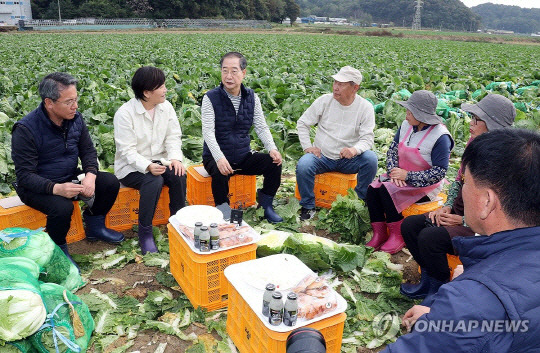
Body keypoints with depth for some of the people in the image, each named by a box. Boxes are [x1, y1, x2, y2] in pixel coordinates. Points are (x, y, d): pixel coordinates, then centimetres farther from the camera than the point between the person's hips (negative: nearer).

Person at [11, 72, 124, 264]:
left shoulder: (75, 119, -5)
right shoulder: (25, 129, -23)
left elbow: (88, 151, 2)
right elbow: (25, 175, -22)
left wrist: (90, 176, -20)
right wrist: (56, 189, -40)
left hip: (70, 178, 6)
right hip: (36, 188, -6)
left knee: (110, 182, -10)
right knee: (62, 207, -34)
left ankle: (95, 226, 12)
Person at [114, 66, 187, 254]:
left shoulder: (166, 107, 1)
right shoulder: (125, 113, -16)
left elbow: (173, 137, 0)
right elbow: (127, 150, -19)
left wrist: (175, 158, -20)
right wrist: (147, 166, -35)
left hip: (159, 161, 5)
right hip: (131, 167, -5)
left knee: (179, 175, -24)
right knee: (154, 181, -33)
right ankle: (144, 232, -18)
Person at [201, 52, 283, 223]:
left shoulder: (252, 97, 4)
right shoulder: (211, 98, -9)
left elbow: (261, 127, 2)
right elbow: (208, 132, -18)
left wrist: (272, 148, -18)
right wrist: (219, 158, -35)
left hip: (243, 157, 4)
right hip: (216, 158, -4)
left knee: (274, 163, -16)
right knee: (220, 174, -37)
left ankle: (266, 203, 6)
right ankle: (223, 211, -11)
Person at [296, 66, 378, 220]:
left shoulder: (365, 107, -4)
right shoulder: (324, 100, -3)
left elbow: (367, 138, -10)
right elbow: (302, 123, 6)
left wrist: (355, 149, -33)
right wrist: (308, 147, -8)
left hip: (349, 160, 0)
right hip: (322, 157, 0)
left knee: (371, 159, -28)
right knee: (302, 166, -29)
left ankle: (362, 200, -6)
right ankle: (308, 206, -6)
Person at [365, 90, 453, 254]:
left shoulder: (440, 137, -17)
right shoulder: (406, 126, 3)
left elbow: (439, 172, -18)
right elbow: (392, 150, 9)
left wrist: (407, 175, -20)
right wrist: (394, 172, -10)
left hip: (425, 185, -7)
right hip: (401, 176, 7)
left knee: (387, 191, -28)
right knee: (372, 189, -18)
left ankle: (398, 236, -11)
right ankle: (379, 234, -10)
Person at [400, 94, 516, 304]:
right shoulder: (474, 143, 3)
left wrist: (463, 221, -18)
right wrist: (447, 206, 0)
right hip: (459, 212, 8)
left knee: (430, 238, -27)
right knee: (409, 225, -4)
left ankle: (439, 290, 0)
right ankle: (428, 280, 10)